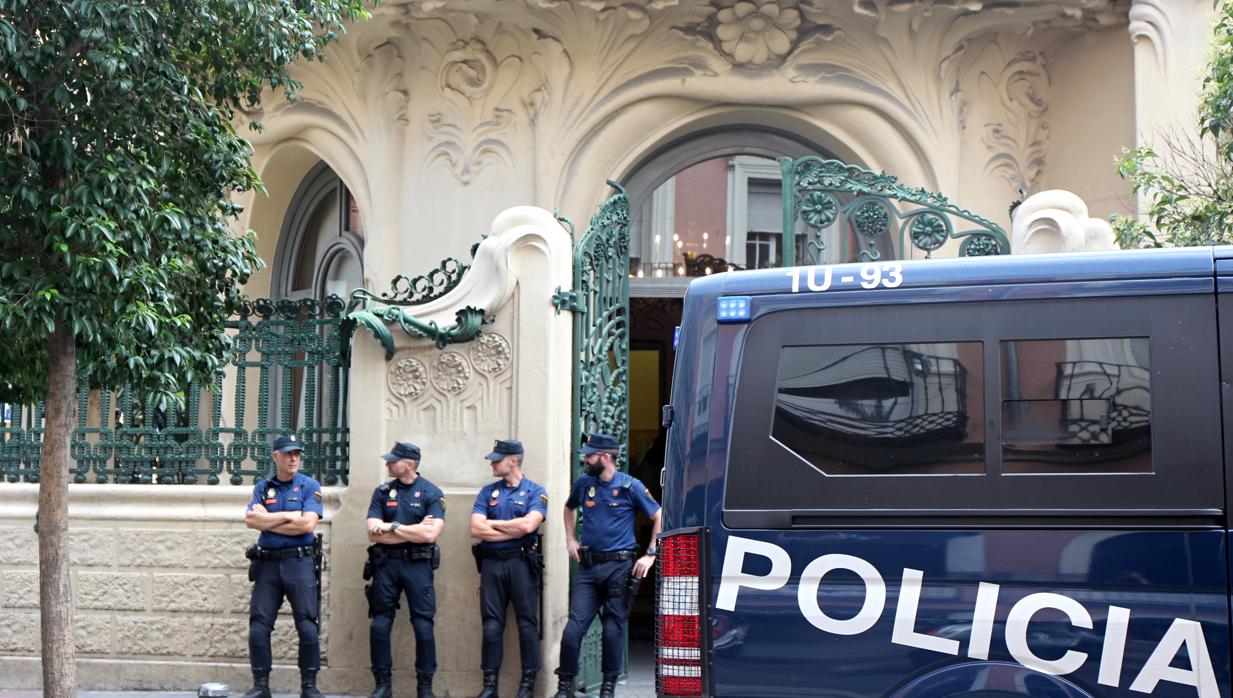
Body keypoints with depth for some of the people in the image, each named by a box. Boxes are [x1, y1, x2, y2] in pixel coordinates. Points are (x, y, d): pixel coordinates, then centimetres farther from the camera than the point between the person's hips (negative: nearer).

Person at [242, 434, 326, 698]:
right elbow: (250, 519, -4)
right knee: (258, 627, 0)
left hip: (299, 561, -3)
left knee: (308, 627, -5)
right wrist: (288, 516, -9)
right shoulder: (262, 487, 12)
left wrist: (267, 521, -4)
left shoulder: (309, 486, 3)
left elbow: (307, 524, -11)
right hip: (267, 564, 3)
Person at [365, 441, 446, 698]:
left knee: (423, 626, -2)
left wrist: (392, 527, -10)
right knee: (380, 625, 3)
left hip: (418, 564, -3)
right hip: (386, 563, 3)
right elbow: (373, 533, -4)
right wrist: (414, 530, -10)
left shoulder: (431, 493, -2)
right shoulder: (382, 492, 7)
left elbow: (430, 534, -14)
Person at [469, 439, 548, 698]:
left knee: (527, 622, 0)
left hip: (522, 563, -3)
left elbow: (528, 524, -16)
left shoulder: (534, 491, 1)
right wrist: (514, 531, -8)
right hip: (491, 563, 3)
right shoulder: (488, 492, 11)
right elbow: (476, 529, -1)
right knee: (491, 624, 3)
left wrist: (493, 523, -5)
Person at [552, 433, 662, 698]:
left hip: (620, 567, -3)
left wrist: (651, 554, -6)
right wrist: (570, 540, 18)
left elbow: (659, 517, -1)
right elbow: (569, 508, 29)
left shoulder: (630, 486, -5)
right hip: (588, 566, 3)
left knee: (613, 630, 3)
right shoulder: (583, 484, 8)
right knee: (574, 628, -5)